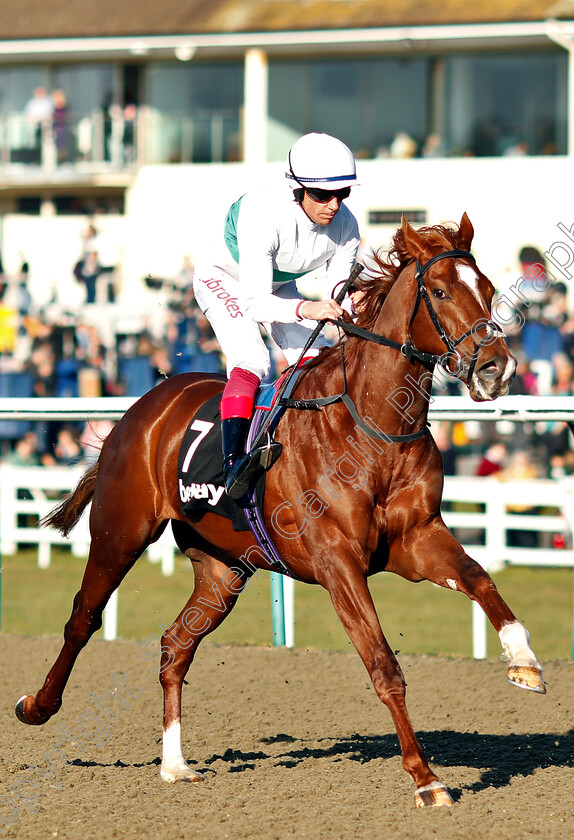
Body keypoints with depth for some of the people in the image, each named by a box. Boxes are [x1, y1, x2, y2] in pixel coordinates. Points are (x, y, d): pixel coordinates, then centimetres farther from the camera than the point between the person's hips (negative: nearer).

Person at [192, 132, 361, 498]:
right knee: (252, 361, -27)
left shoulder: (345, 226, -22)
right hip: (226, 280, -6)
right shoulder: (262, 213, -39)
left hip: (279, 286, 6)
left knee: (318, 358, -14)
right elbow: (255, 302, -40)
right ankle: (234, 462, -34)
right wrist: (305, 308, -57)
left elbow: (335, 300, -13)